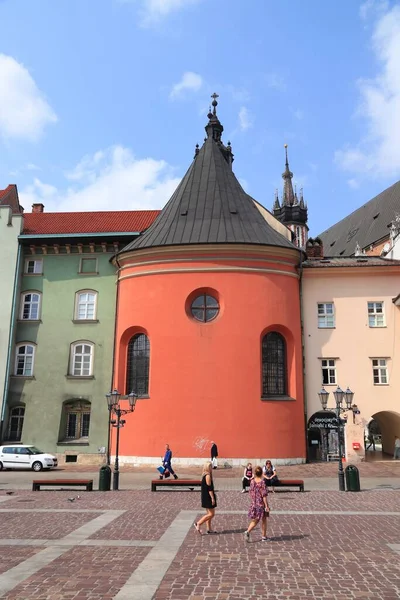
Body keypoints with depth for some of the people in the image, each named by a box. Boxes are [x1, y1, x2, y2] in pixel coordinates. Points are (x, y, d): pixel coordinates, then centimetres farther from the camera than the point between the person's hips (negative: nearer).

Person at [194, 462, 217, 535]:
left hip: (205, 497, 10)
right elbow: (209, 488, -20)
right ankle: (198, 524, -6)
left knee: (209, 513, 14)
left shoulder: (204, 475, 13)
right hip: (208, 497, -10)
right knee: (211, 514, -6)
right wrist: (212, 498, -19)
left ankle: (209, 529, 17)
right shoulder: (208, 476, -17)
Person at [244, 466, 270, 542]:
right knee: (263, 521, 14)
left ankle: (247, 531, -10)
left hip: (254, 504, 5)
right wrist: (266, 506, -12)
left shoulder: (252, 481, -1)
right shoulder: (262, 482, -18)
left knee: (254, 521, 12)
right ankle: (264, 537, 22)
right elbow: (264, 495, -17)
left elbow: (251, 492, 8)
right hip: (261, 504, -5)